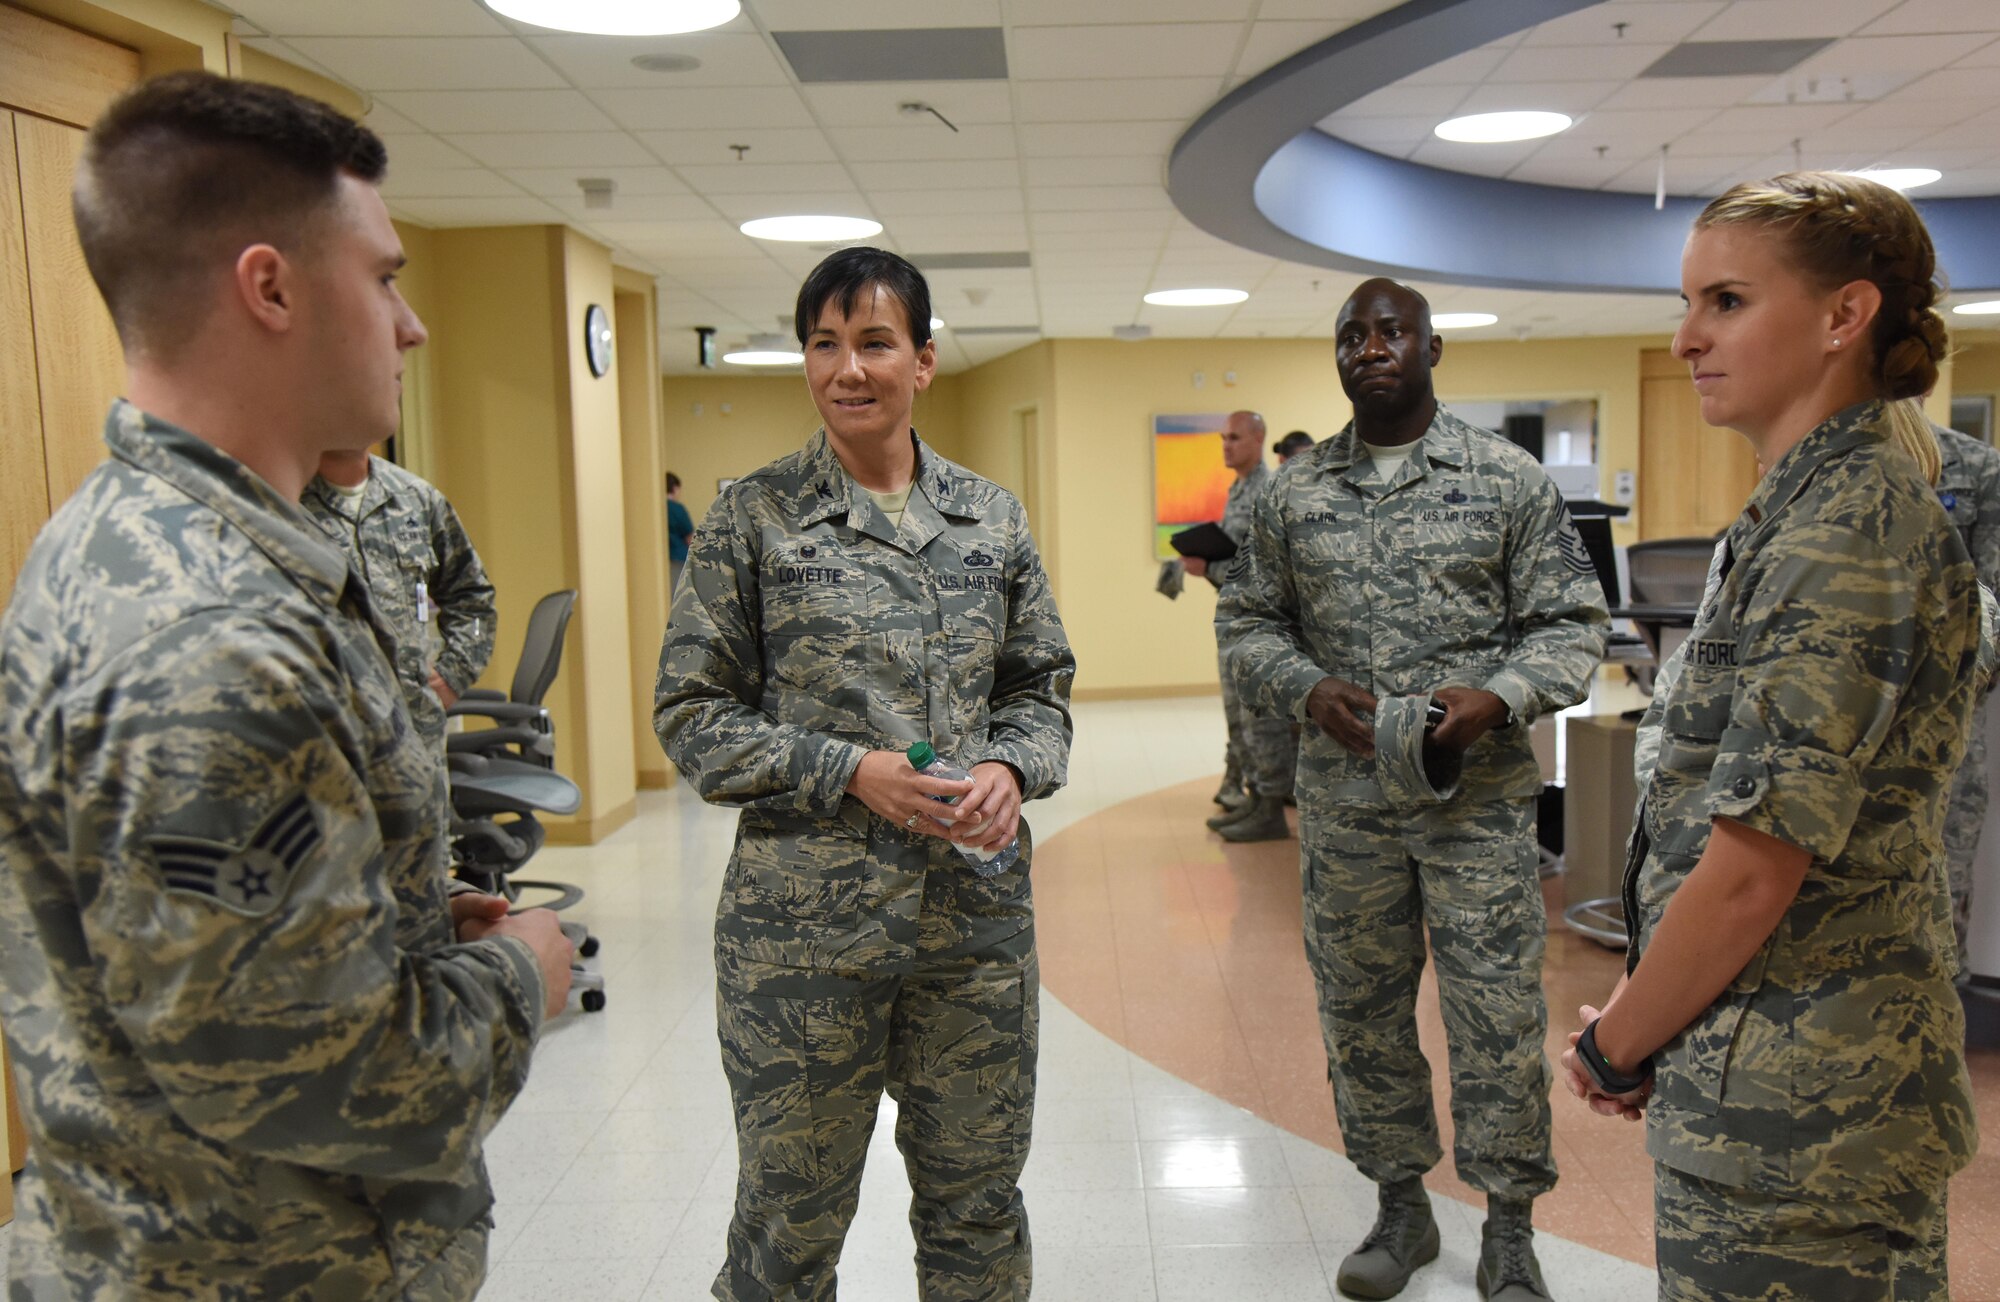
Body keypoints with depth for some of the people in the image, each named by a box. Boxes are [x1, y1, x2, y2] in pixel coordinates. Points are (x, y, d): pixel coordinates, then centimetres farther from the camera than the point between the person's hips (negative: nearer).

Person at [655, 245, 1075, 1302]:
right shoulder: (751, 518, -4)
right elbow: (691, 715, -4)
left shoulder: (992, 518, 6)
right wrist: (850, 770, -15)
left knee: (977, 1204, 17)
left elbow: (1042, 686, 12)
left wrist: (1011, 768, -9)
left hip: (979, 915, 3)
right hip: (803, 927, -3)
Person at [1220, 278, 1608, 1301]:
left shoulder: (1509, 479, 0)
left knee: (1497, 1015, 3)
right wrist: (1306, 688, -10)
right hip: (1342, 801, 3)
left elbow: (1571, 621, 0)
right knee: (1362, 1013, 12)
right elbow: (1246, 623, 9)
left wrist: (1498, 697, -17)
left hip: (1478, 796, -2)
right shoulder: (1295, 491, 6)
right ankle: (1401, 1206, 32)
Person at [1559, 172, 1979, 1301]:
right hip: (1805, 1082, 10)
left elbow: (1750, 868, -23)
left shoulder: (1847, 531, -19)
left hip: (1796, 1106, -10)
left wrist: (1615, 1047, -9)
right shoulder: (1820, 502, 11)